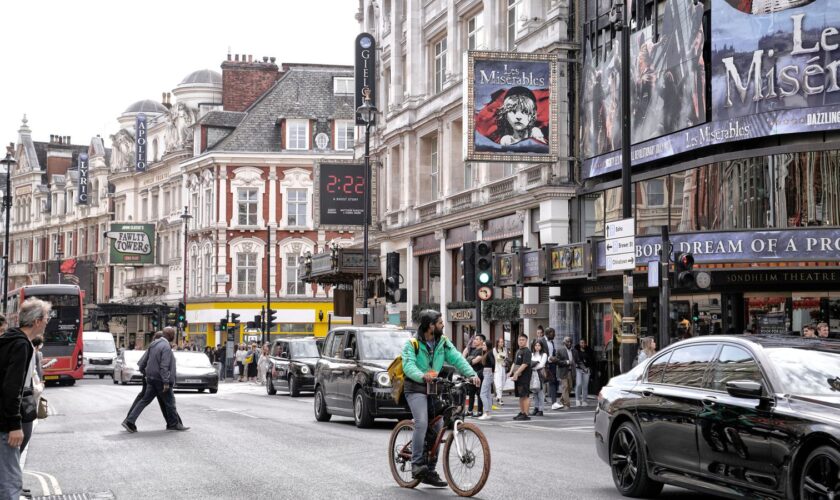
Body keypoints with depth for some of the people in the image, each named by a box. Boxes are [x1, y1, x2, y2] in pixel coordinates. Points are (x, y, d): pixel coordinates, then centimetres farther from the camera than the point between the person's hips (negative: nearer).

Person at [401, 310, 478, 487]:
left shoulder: (443, 343, 6)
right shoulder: (412, 344, -10)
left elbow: (457, 359, -5)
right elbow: (408, 365, -24)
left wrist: (471, 374, -23)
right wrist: (422, 376, -44)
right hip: (416, 389, -6)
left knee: (437, 427, 1)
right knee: (422, 423, -26)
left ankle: (429, 471, 11)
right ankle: (417, 464, -20)